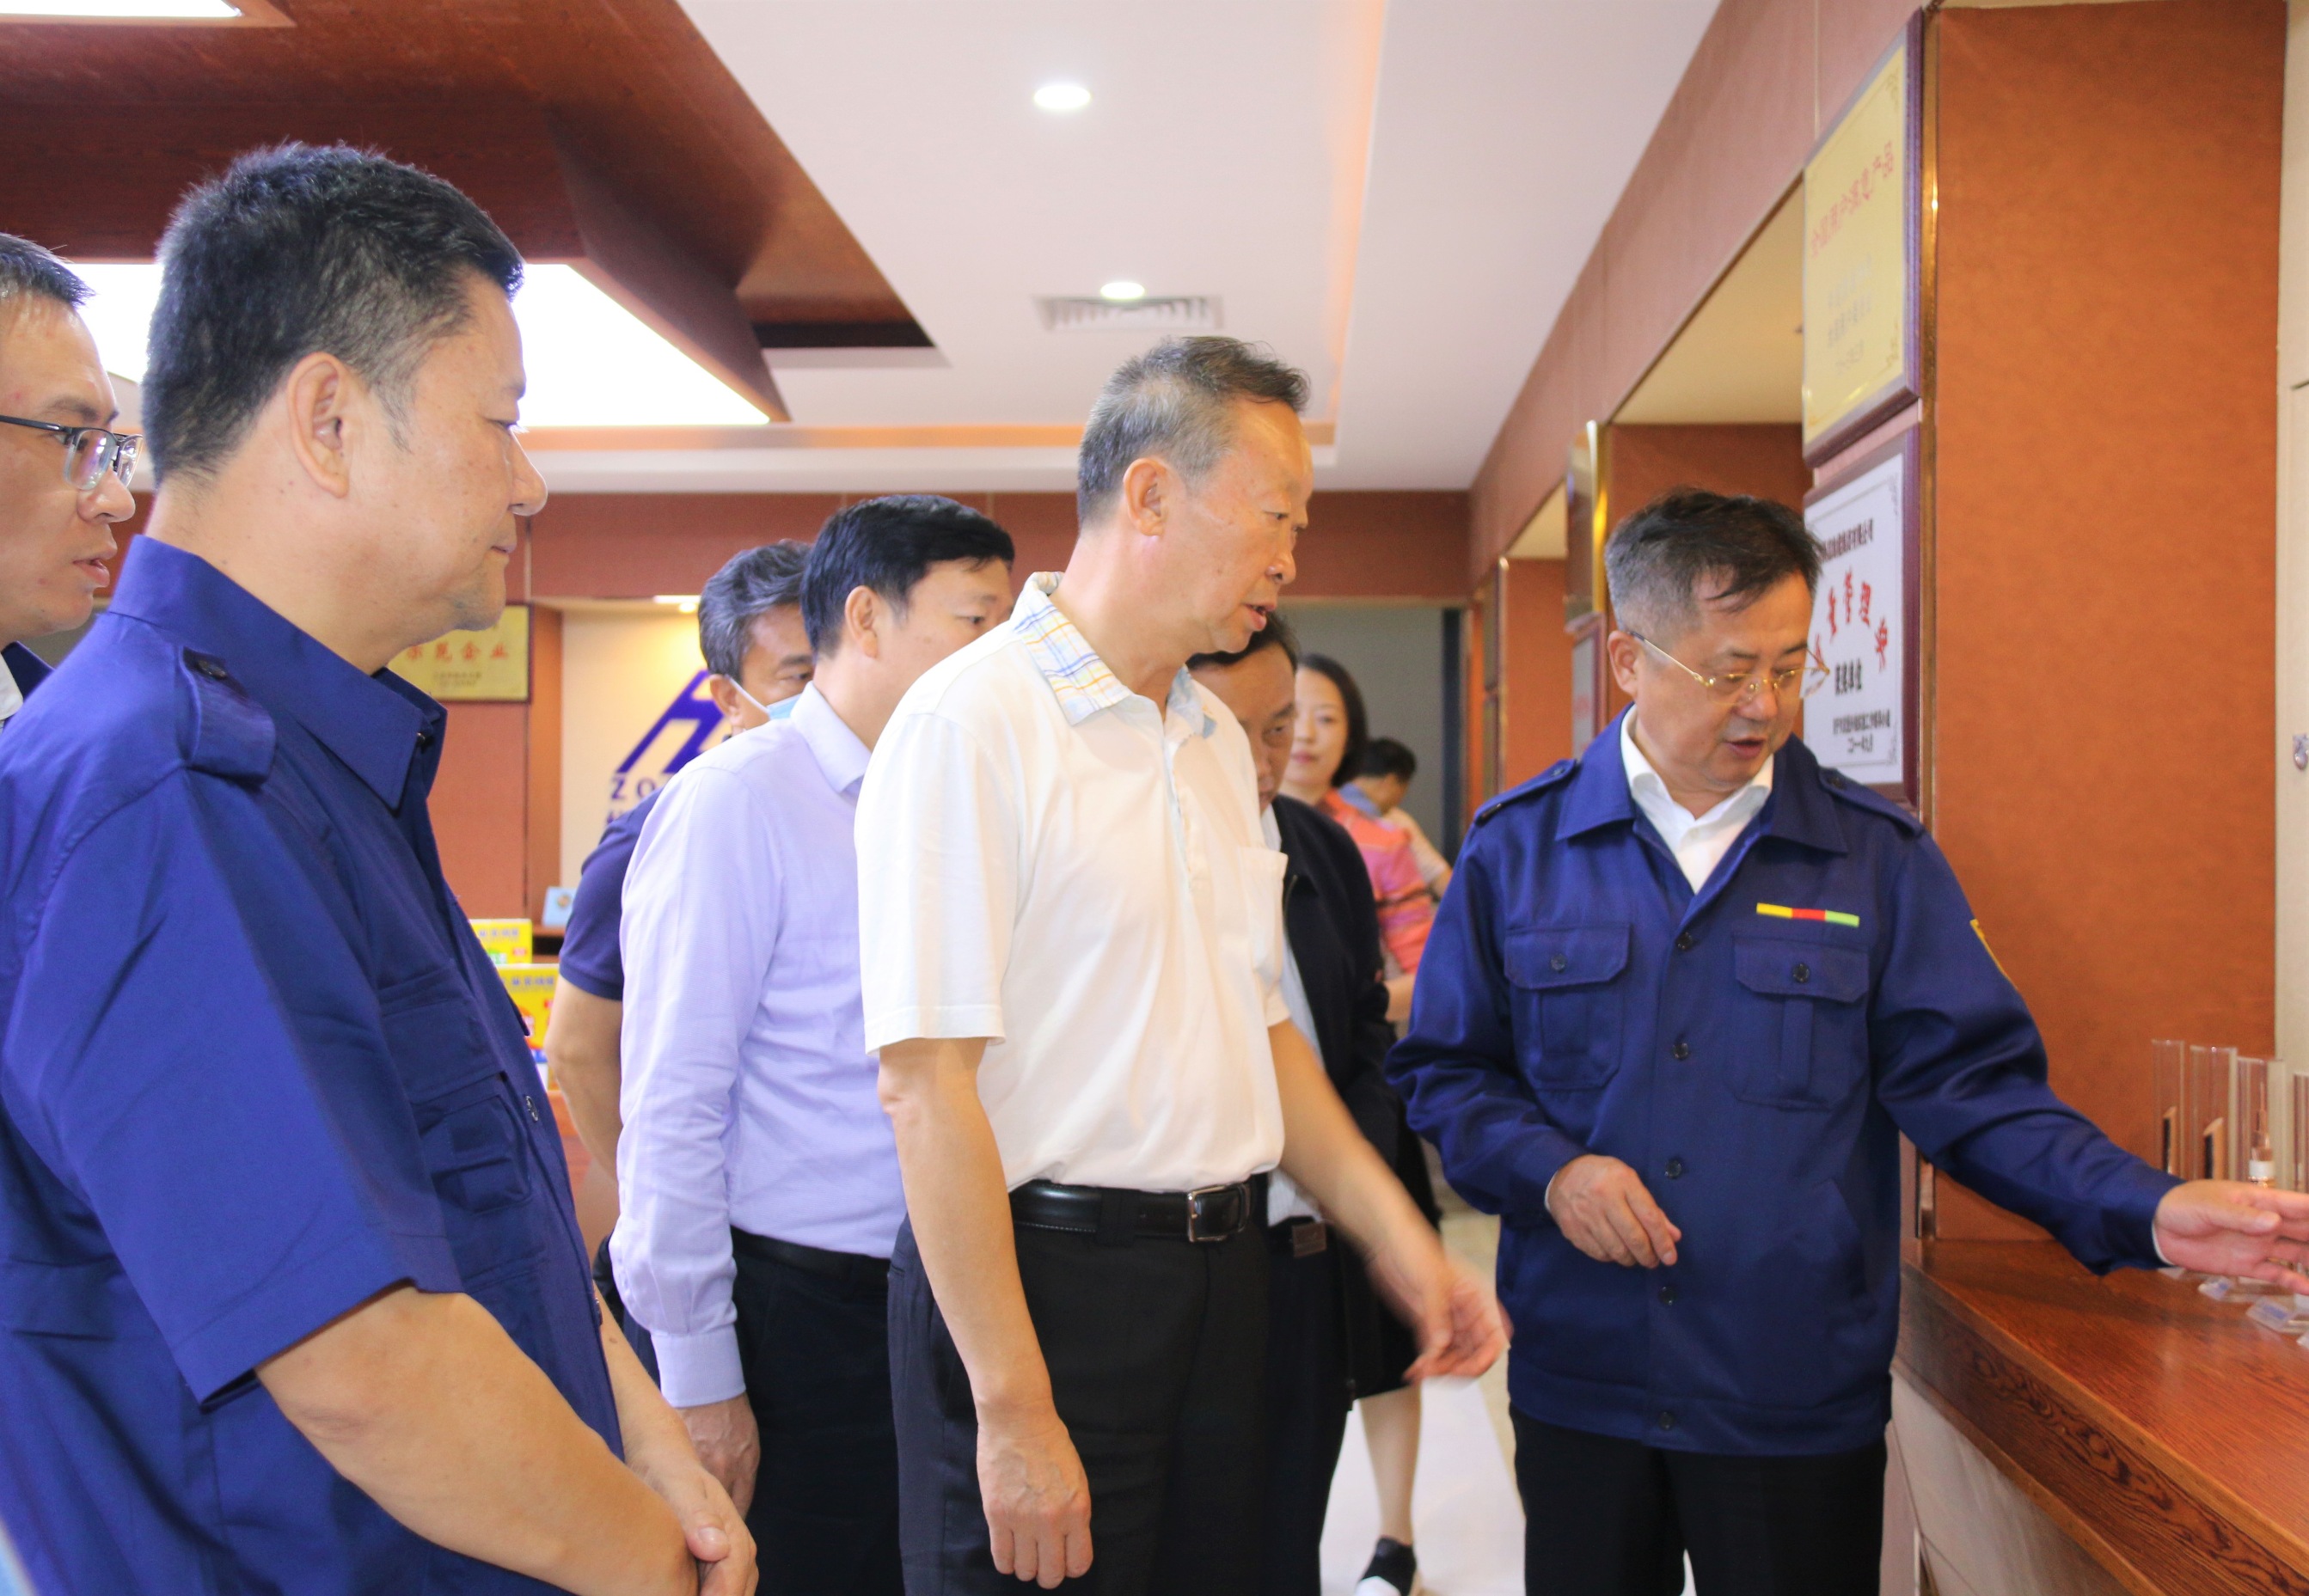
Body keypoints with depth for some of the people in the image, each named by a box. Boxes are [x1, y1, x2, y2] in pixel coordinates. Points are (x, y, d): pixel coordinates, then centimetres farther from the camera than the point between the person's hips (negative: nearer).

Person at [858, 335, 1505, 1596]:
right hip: (1042, 1269, -7)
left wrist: (1394, 1234, 12)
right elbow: (926, 1086, -18)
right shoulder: (970, 722, -14)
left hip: (1220, 1277, 8)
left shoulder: (1219, 742, 13)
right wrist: (1014, 1410, -19)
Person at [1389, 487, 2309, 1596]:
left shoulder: (1877, 856, 0)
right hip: (1581, 1389, 1)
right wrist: (1550, 1171, -14)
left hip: (1802, 1406, 0)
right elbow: (1446, 1071, 4)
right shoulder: (1518, 847, -1)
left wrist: (2146, 1212, -17)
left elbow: (1969, 1082, -3)